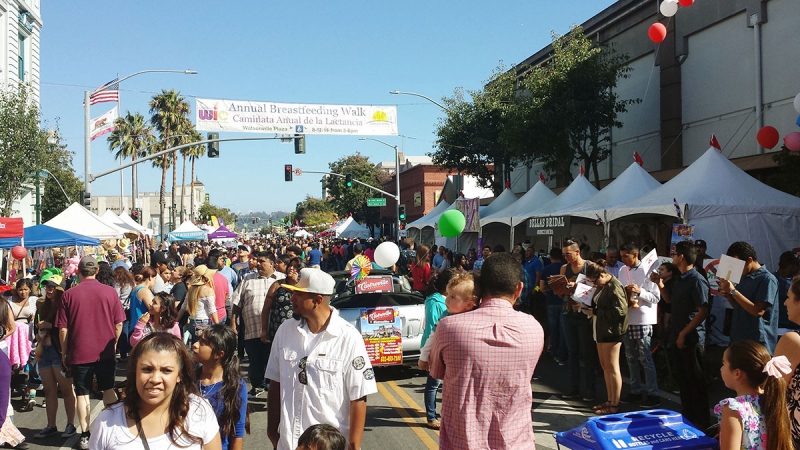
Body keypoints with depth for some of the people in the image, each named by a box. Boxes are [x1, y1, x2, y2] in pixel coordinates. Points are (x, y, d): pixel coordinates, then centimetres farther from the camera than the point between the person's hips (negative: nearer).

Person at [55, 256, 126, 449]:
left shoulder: (69, 294, -7)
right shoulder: (110, 292, -5)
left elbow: (63, 328, -5)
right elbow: (119, 323, 0)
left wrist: (64, 352, 7)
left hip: (79, 352, -1)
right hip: (105, 351, 1)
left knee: (82, 393, 9)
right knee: (108, 389, 16)